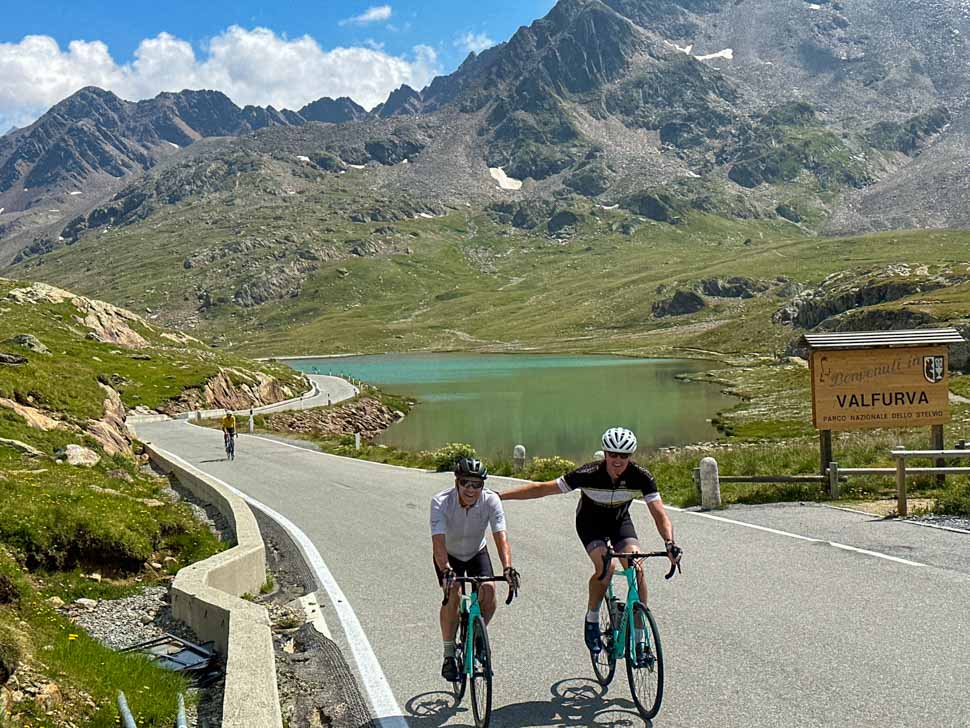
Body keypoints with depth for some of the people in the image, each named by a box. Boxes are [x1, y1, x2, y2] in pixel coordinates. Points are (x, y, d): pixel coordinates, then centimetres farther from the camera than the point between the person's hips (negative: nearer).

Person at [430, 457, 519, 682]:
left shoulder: (491, 500, -26)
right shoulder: (441, 502, -31)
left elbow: (501, 537, -33)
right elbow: (438, 542, -40)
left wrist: (508, 568, -49)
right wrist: (446, 570, -56)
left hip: (476, 552, 2)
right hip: (449, 555, -2)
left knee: (488, 590, -20)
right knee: (453, 595, -24)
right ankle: (449, 656, -8)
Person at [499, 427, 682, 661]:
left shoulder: (640, 476, -26)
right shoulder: (589, 474, -31)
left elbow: (659, 514, -27)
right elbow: (542, 488, -25)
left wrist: (670, 543, -47)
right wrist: (497, 496, -27)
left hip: (619, 521, 2)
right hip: (590, 522, -2)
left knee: (637, 568, -20)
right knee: (605, 567, -28)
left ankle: (640, 638, -8)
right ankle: (592, 619, -3)